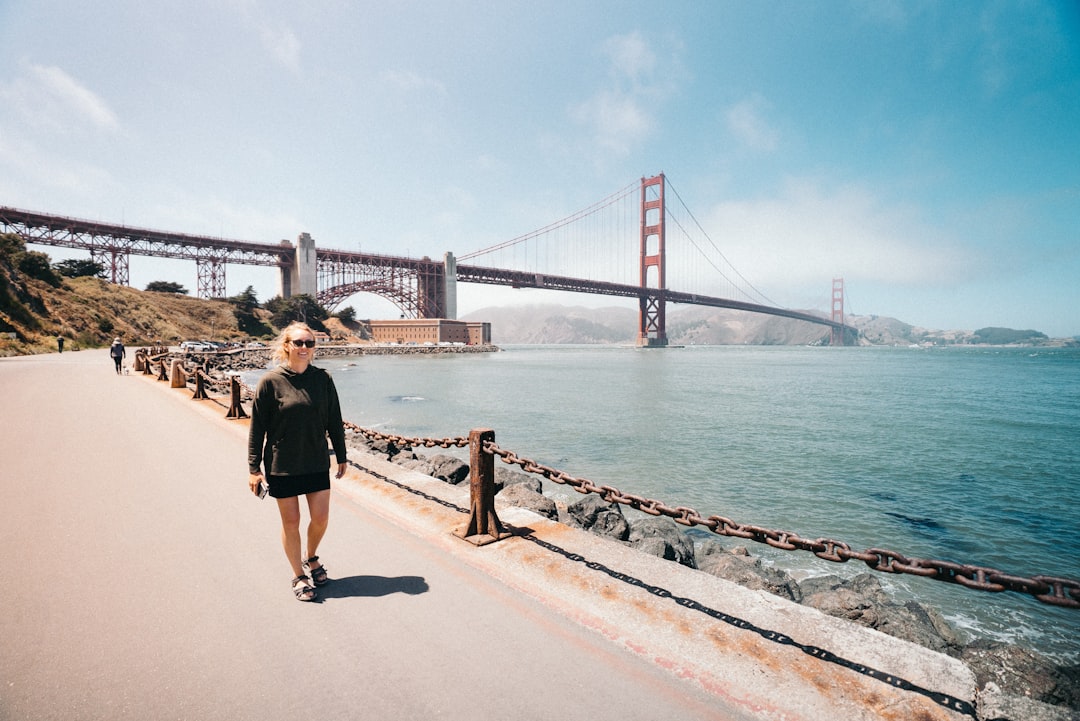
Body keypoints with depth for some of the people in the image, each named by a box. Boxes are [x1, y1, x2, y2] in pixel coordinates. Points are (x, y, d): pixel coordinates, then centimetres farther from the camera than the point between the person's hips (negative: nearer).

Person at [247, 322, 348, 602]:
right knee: (291, 521, 8)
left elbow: (334, 421, 5)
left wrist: (341, 457, 8)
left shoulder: (323, 379, -2)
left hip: (317, 463, 3)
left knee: (321, 518, 7)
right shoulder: (271, 381, -9)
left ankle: (311, 557, 38)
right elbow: (257, 427, -5)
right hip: (281, 465, -2)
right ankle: (299, 575, 28)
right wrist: (254, 467, -6)